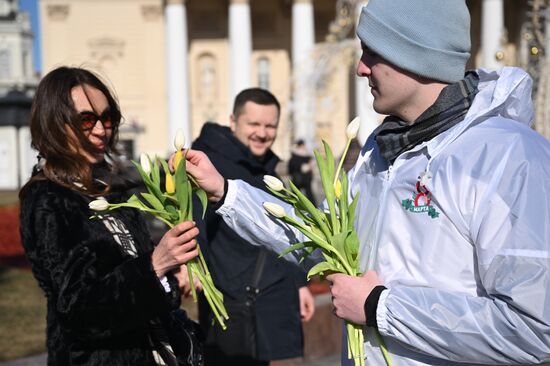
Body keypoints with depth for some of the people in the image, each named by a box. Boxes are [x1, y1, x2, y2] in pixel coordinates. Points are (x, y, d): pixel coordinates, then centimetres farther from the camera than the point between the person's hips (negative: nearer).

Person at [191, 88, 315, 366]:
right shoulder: (211, 161, -11)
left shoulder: (268, 171, 17)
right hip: (228, 302, -8)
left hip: (269, 305, 8)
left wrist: (298, 282, 24)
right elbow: (192, 219, -26)